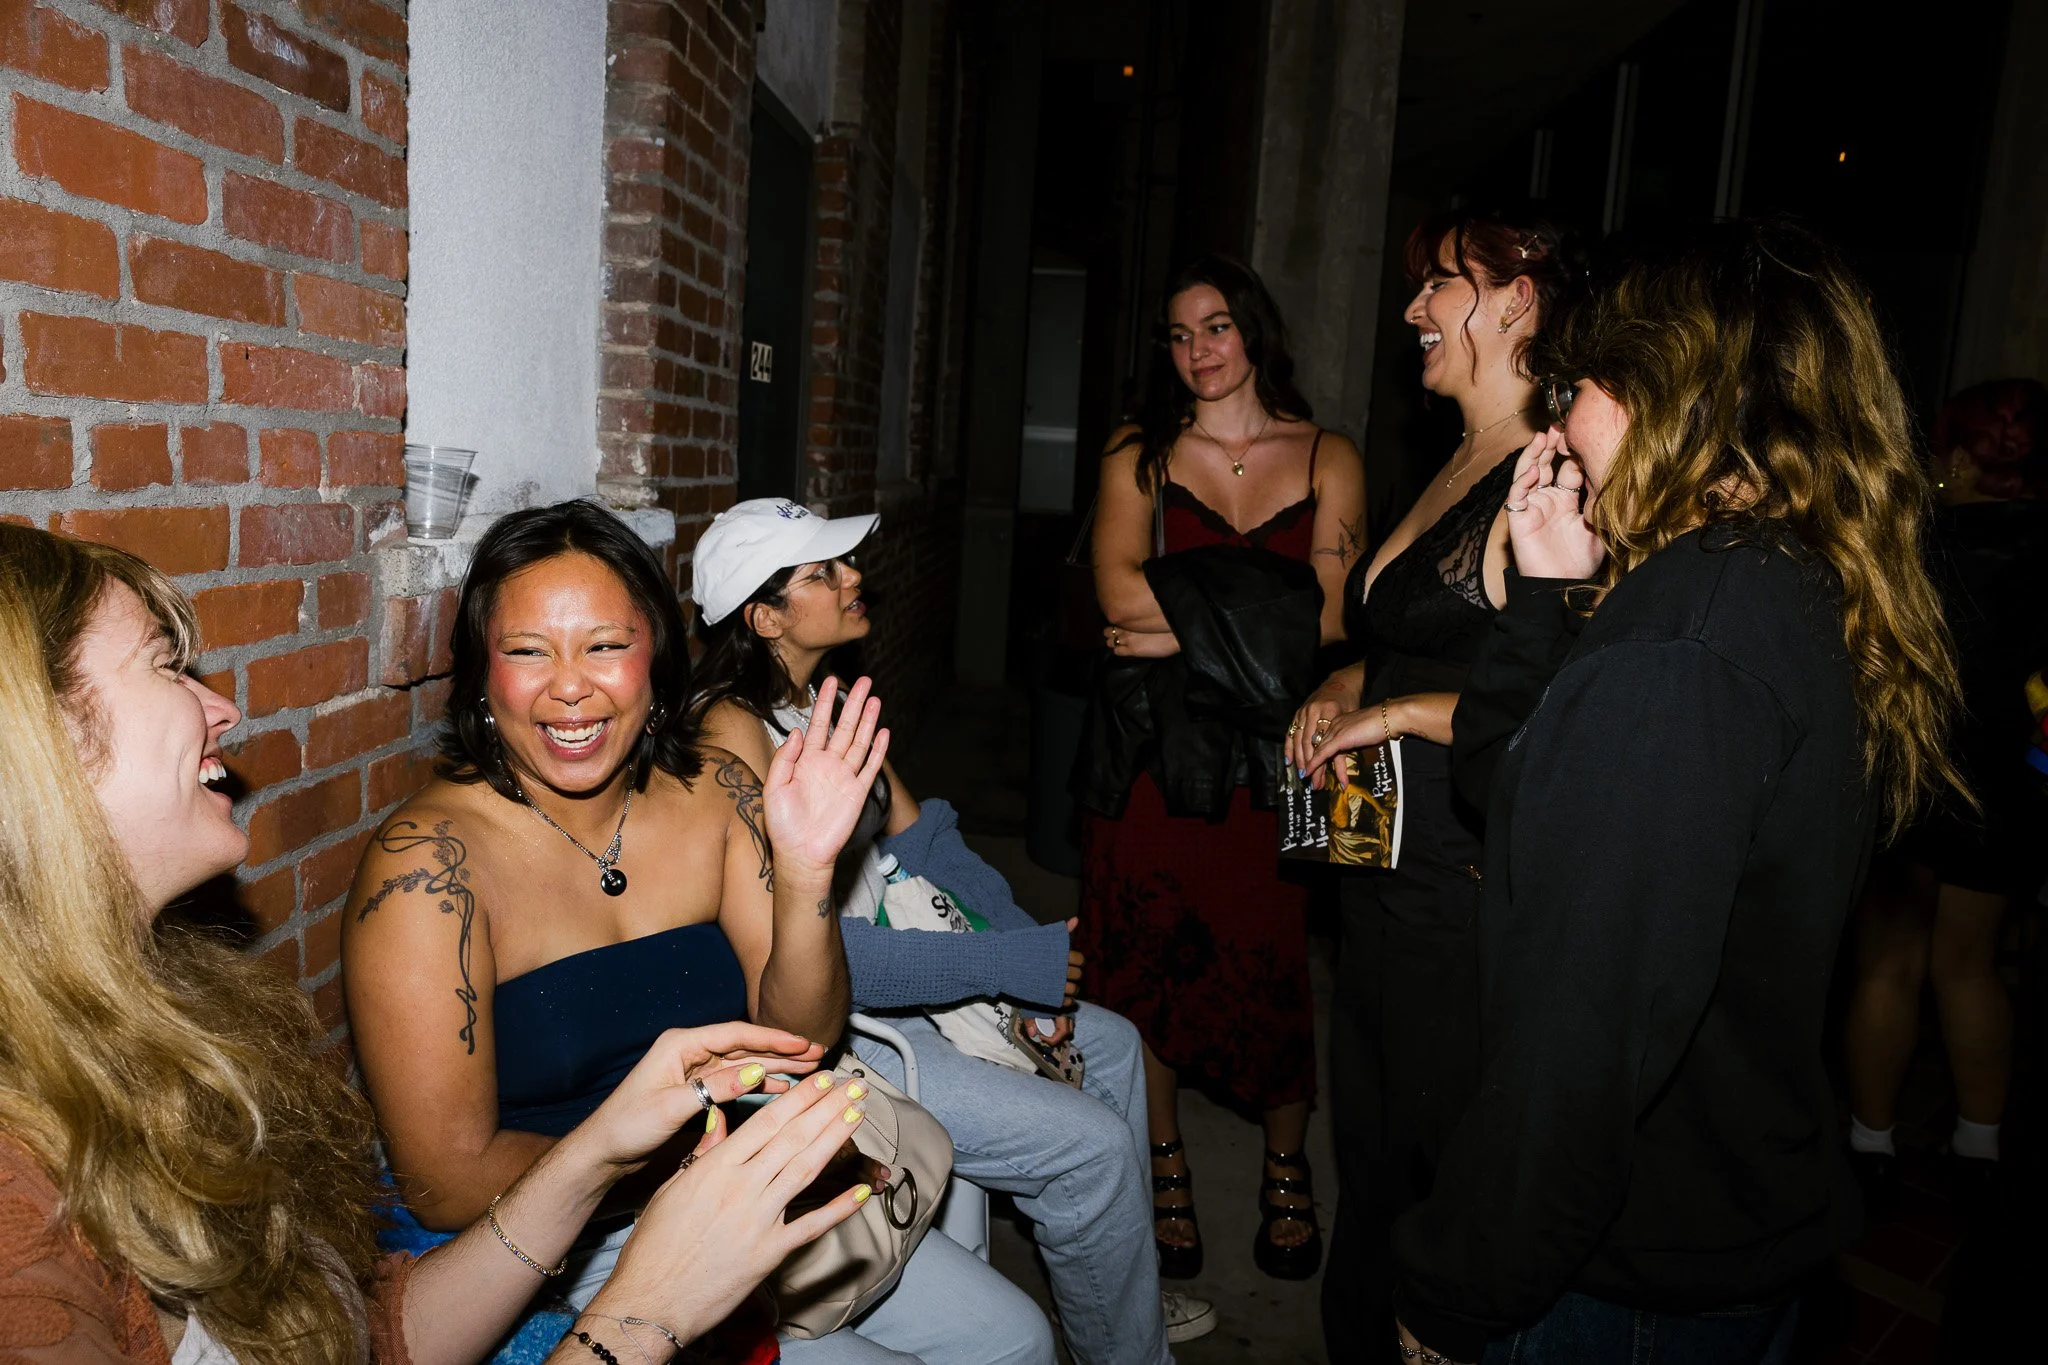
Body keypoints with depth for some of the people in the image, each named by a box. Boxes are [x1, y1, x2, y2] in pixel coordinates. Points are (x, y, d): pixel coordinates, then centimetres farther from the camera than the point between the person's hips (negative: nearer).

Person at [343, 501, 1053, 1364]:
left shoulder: (714, 792, -6)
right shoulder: (427, 865, -20)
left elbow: (799, 1039, -6)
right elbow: (449, 1181, -18)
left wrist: (804, 873, -23)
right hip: (556, 1255, -5)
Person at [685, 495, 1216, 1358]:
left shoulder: (830, 697, 6)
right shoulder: (732, 729, -23)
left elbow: (920, 836, 8)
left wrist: (1033, 959, -5)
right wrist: (1015, 966, -23)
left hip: (879, 974, 10)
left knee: (1110, 1043, 15)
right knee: (1091, 1143, -10)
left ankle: (1124, 1292, 34)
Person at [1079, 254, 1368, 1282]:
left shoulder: (1327, 458, 7)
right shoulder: (1138, 456, 9)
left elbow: (1334, 618, -5)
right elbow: (1120, 591, -8)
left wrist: (1188, 626, -10)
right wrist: (1270, 596, -10)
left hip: (1272, 752, 0)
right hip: (1153, 746, 1)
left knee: (1275, 959, 1)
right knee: (1148, 958, 5)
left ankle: (1286, 1173, 27)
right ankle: (1165, 1171, 26)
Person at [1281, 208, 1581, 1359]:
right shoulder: (1458, 470, 15)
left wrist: (1397, 711, -16)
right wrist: (1343, 686, 8)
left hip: (1471, 887, -10)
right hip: (1385, 868, 10)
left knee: (1447, 1168, 7)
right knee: (1369, 1158, 21)